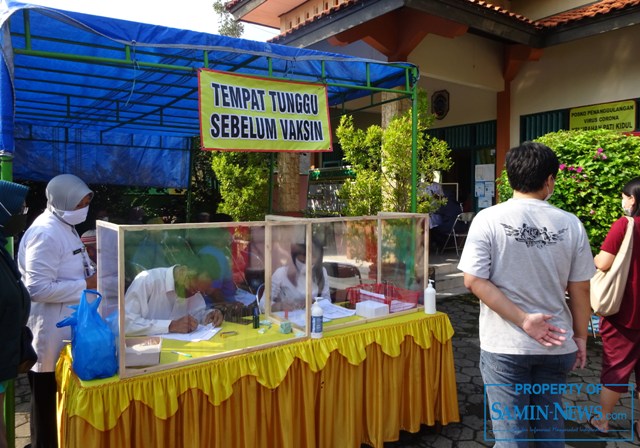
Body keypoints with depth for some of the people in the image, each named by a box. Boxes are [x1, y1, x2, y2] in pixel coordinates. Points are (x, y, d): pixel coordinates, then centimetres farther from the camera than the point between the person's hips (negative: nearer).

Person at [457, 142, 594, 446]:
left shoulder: (488, 219, -11)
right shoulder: (571, 224, -4)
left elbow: (473, 281, -16)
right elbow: (580, 288, 2)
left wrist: (523, 320, -11)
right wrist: (580, 336, 14)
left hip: (504, 345, -3)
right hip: (555, 345, 3)